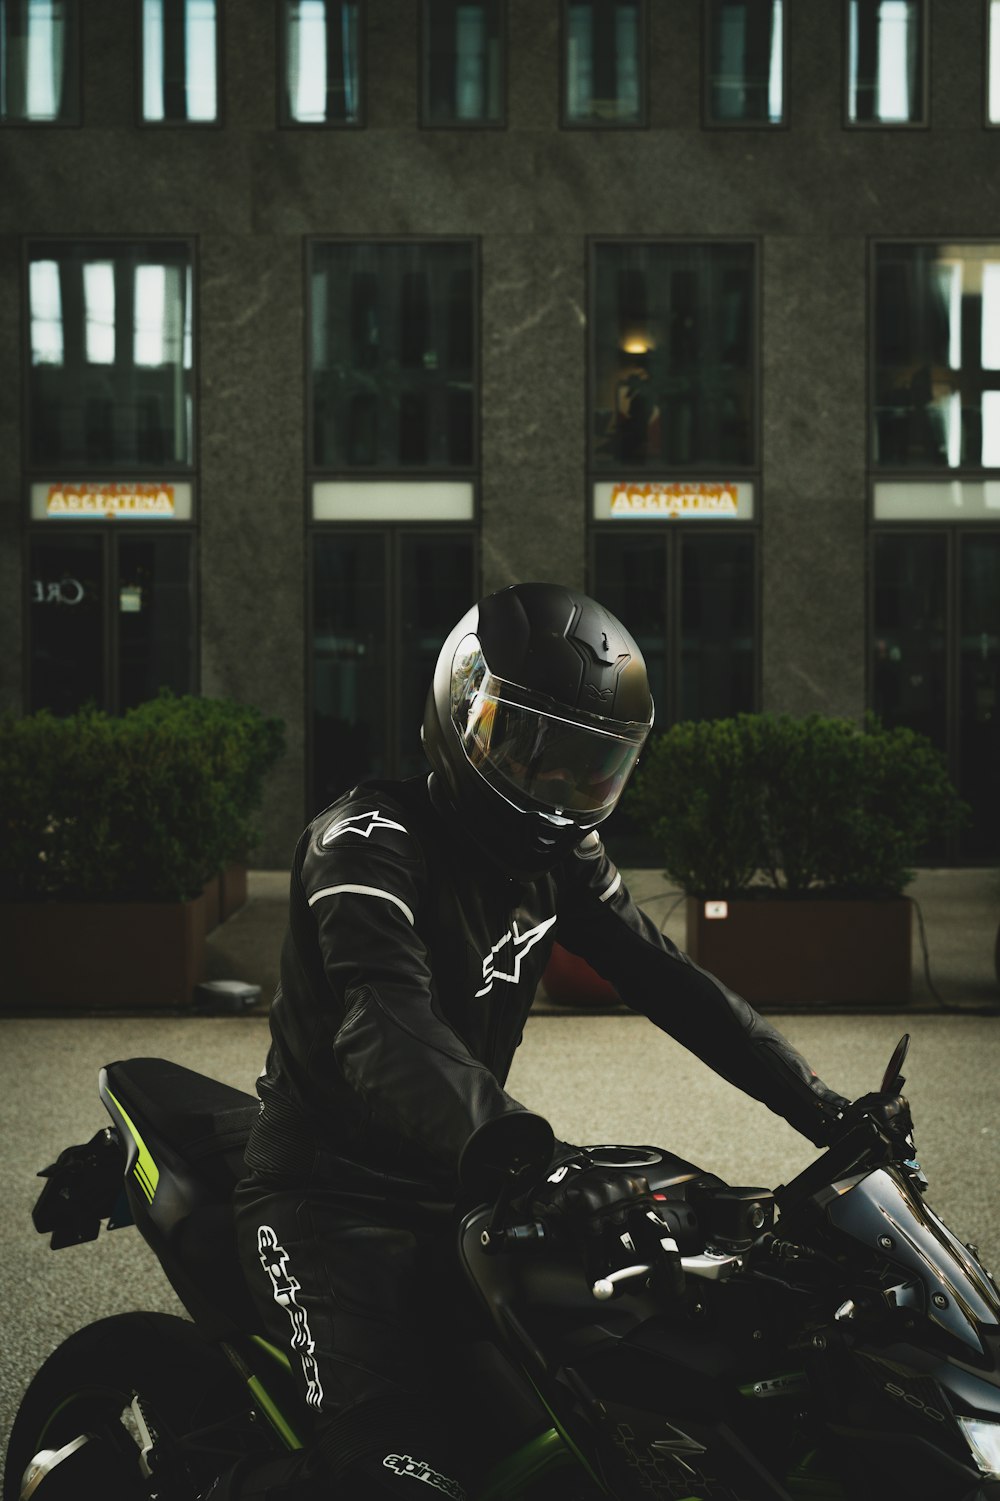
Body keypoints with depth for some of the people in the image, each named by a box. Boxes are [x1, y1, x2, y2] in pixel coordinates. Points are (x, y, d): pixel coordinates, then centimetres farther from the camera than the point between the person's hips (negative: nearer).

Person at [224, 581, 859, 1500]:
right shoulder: (369, 839, -19)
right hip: (334, 1192, -8)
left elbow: (668, 980, 9)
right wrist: (494, 1134, -55)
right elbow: (385, 1018, -36)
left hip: (458, 1183, 8)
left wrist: (823, 1108, 0)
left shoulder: (560, 857, 7)